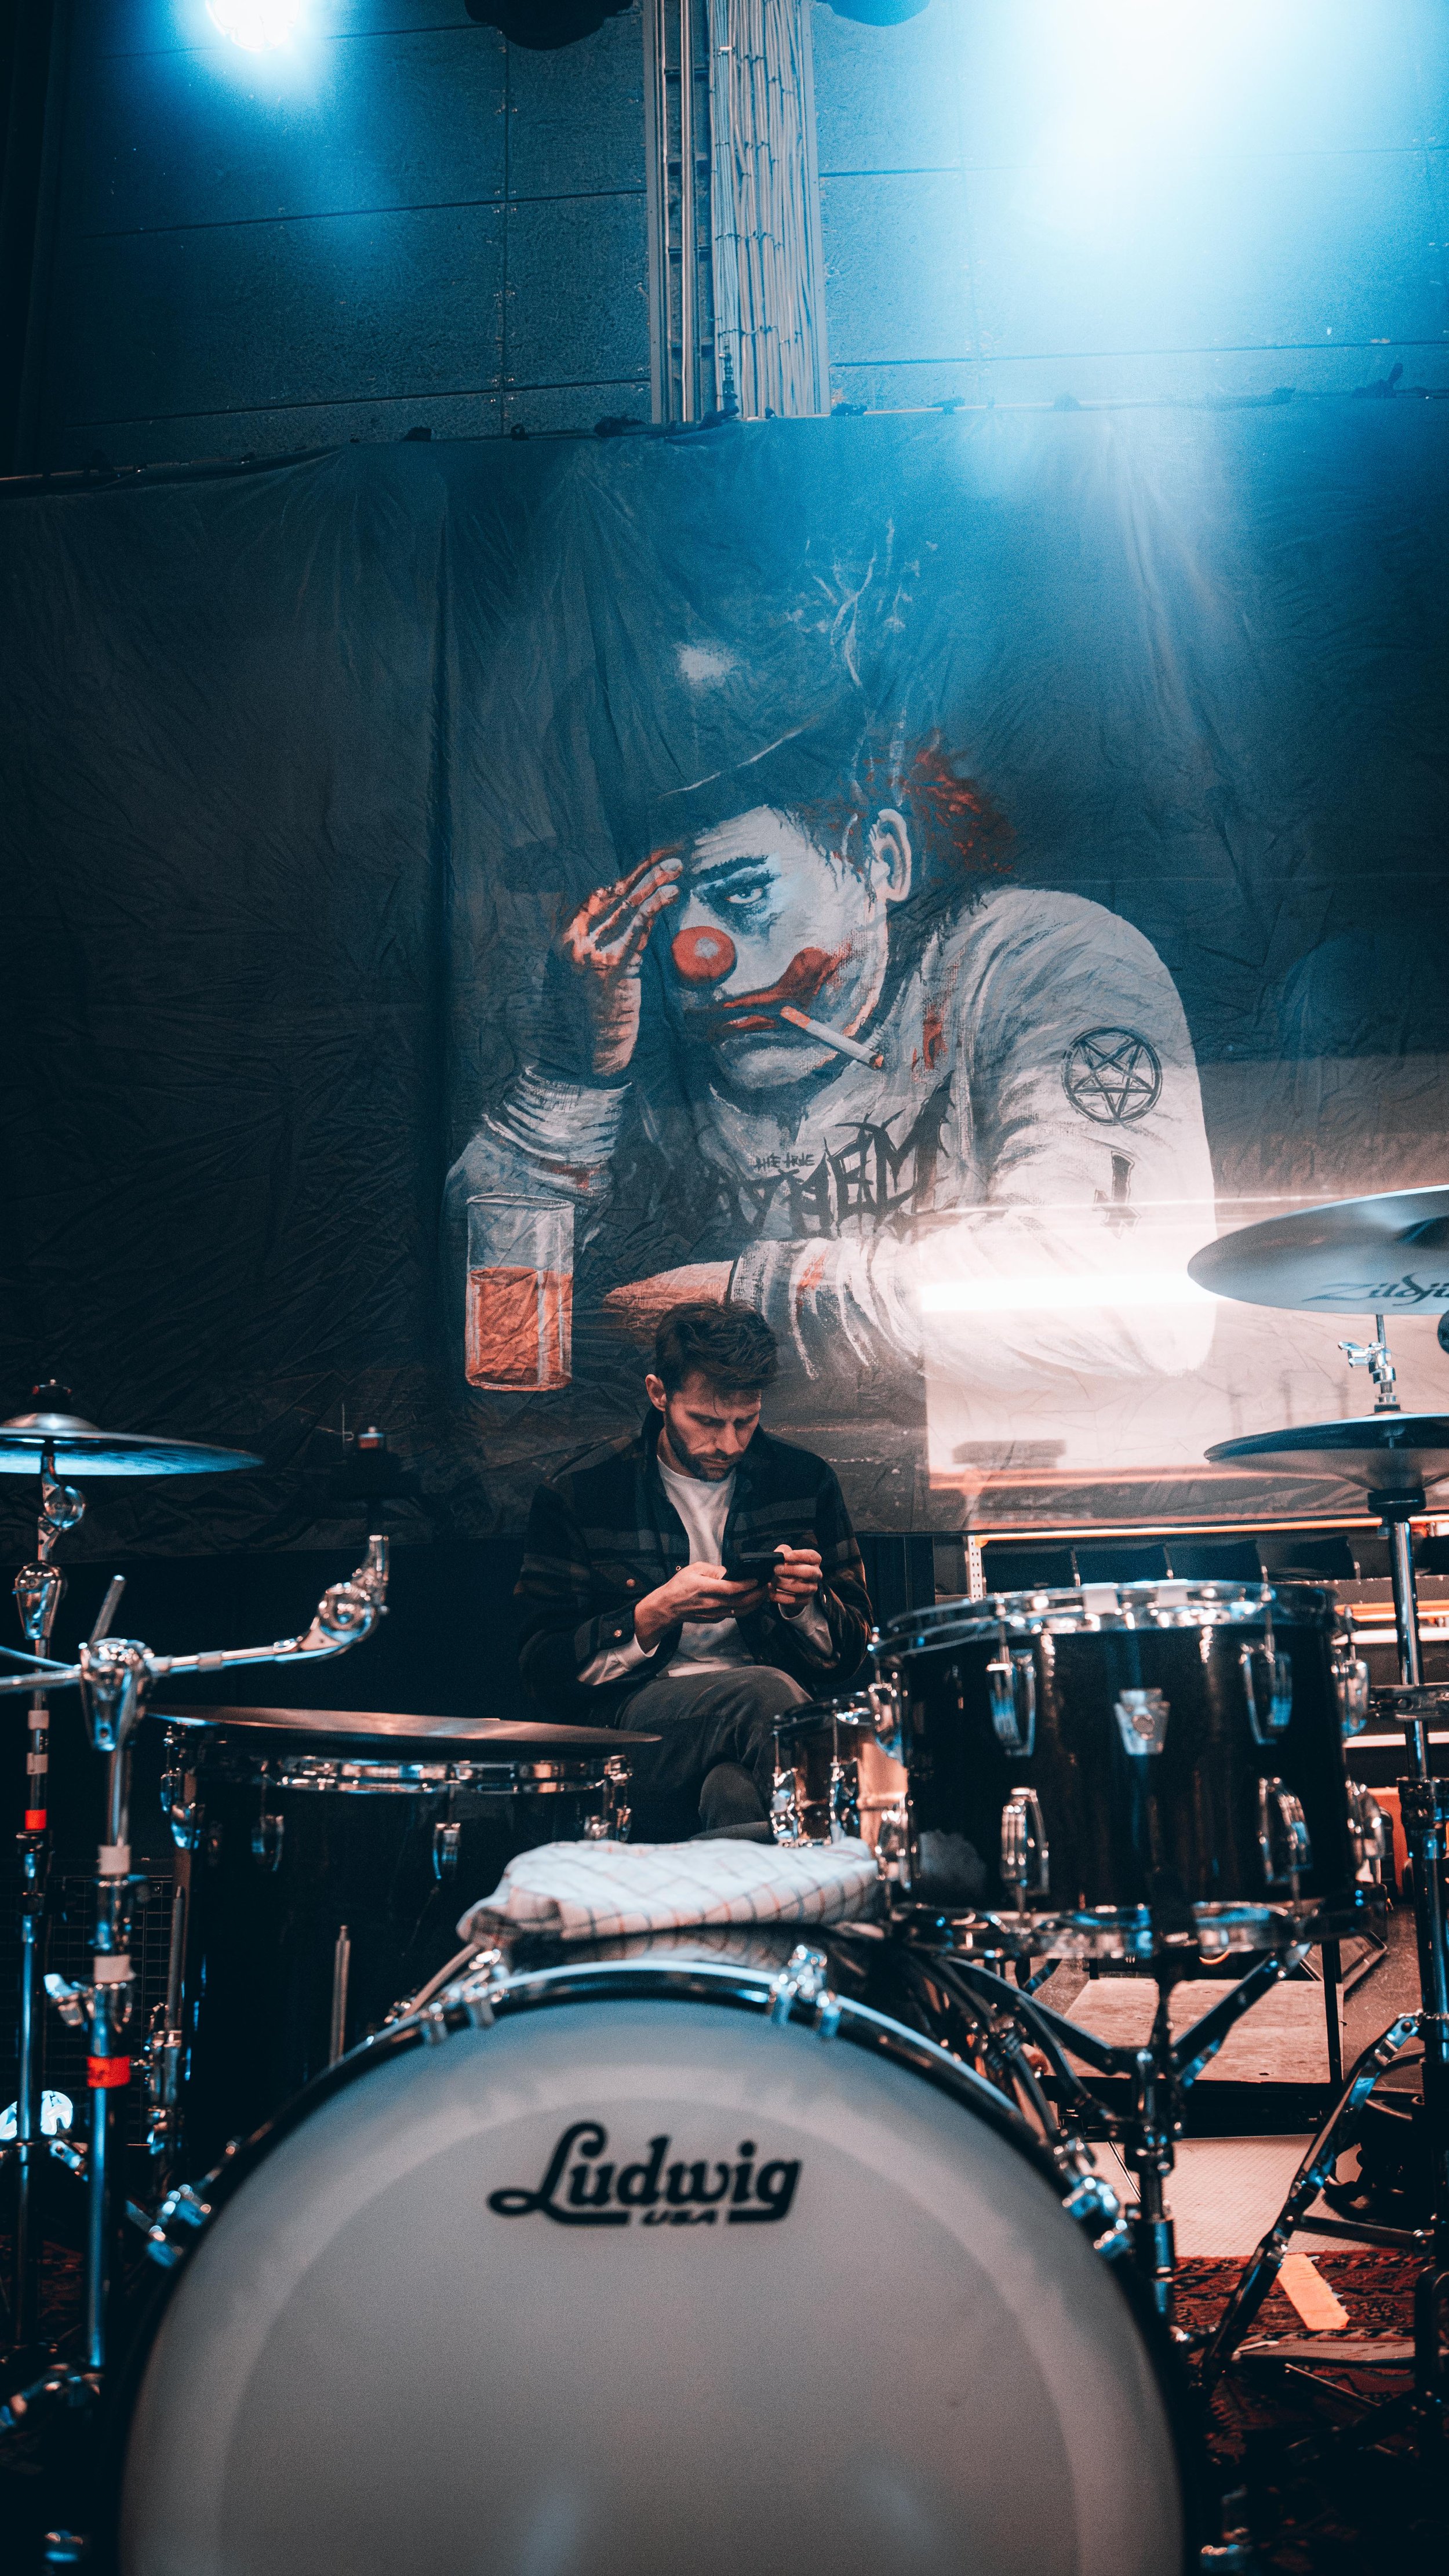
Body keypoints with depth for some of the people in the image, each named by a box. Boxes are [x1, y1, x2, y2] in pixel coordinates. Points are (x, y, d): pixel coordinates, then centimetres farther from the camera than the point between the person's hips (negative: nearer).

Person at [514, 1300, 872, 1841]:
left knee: (734, 1791, -36)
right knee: (770, 1692, -32)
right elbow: (544, 1670, -2)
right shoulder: (578, 1497, 2)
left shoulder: (805, 1481, 9)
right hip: (632, 1724, -1)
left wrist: (806, 1604, -11)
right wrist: (658, 1613, -16)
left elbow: (849, 1653, 13)